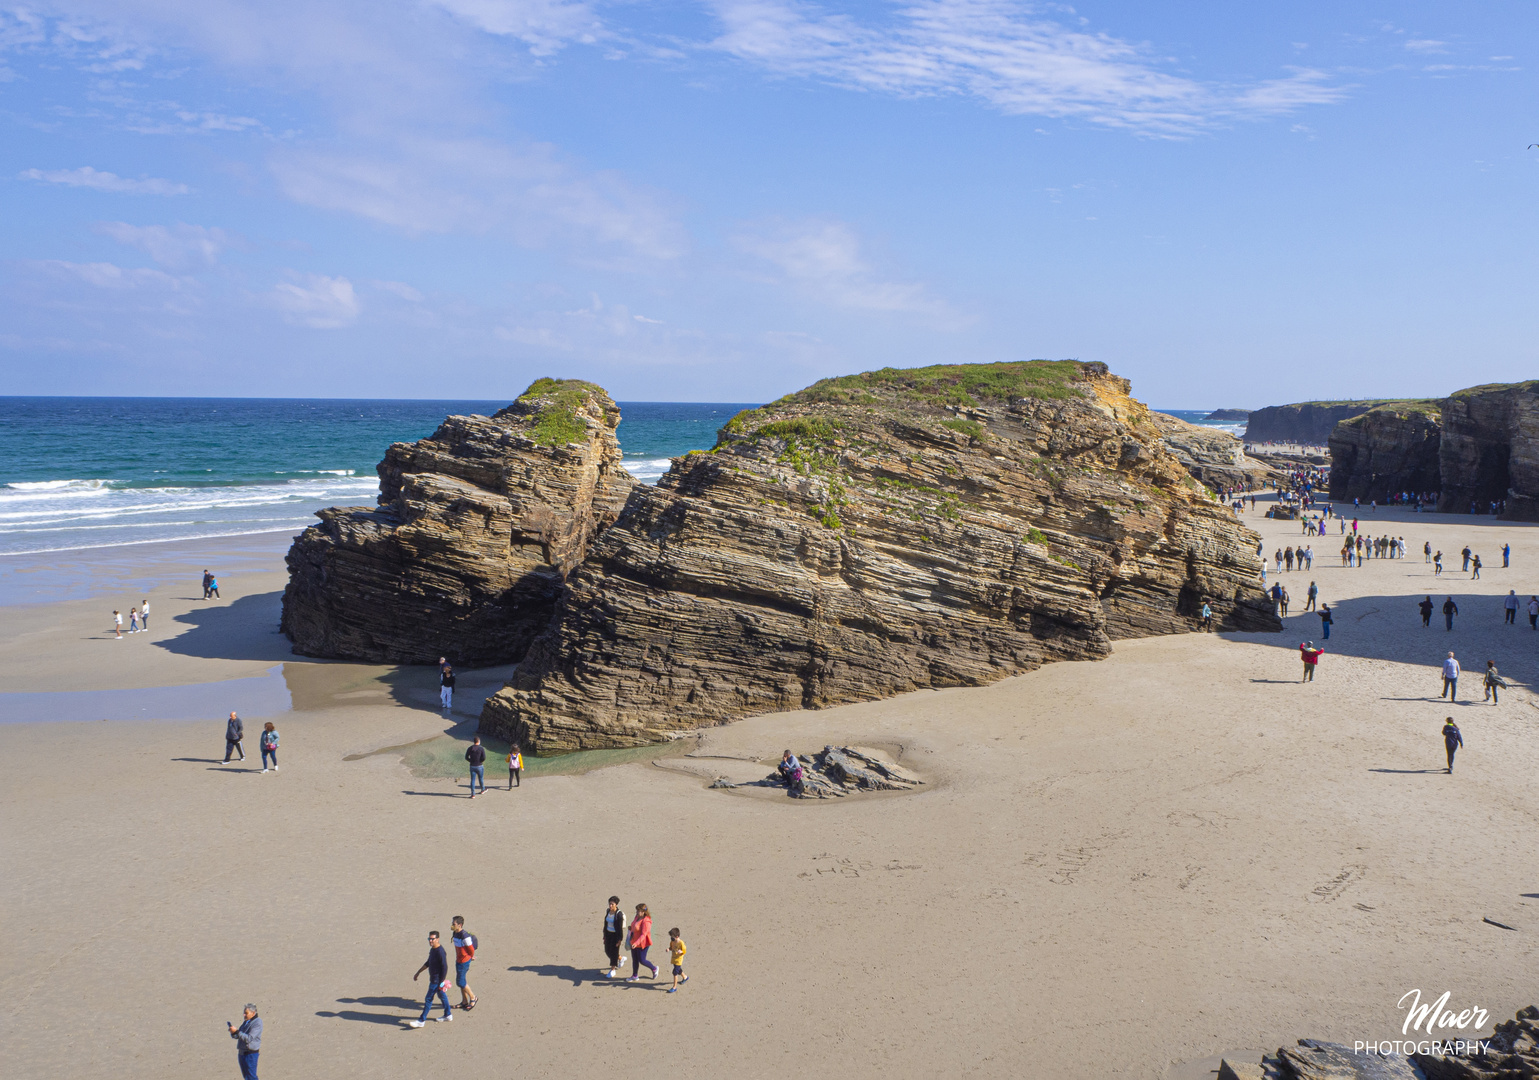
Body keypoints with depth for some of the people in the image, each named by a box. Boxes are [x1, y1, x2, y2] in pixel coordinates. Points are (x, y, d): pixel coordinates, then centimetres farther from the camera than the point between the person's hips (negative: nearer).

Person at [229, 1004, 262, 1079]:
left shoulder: (257, 1023, -15)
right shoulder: (246, 1022, 13)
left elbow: (249, 1038, -24)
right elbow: (236, 1036, 15)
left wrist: (236, 1031, -27)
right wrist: (233, 1033, -8)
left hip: (251, 1053, -9)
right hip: (241, 1052, 9)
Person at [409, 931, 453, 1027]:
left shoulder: (440, 951, -25)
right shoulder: (432, 949, 6)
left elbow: (444, 967, -24)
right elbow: (428, 963, 20)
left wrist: (441, 982, -21)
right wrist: (418, 973, 22)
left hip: (437, 980, -9)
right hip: (433, 979, 9)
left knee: (428, 999, -2)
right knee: (442, 996, 20)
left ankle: (421, 1021, 6)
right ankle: (448, 1015, 34)